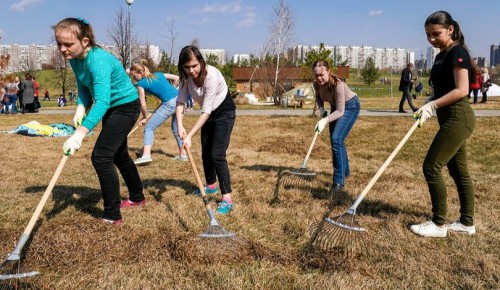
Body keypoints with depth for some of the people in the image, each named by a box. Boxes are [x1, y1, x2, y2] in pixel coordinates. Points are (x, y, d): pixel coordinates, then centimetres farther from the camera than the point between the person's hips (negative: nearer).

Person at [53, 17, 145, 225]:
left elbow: (102, 101, -44)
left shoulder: (98, 60, -33)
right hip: (111, 108, 9)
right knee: (119, 155, 20)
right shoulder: (75, 59, -7)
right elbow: (84, 89, 4)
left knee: (100, 157, -17)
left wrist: (79, 134, -52)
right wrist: (81, 108, -18)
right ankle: (137, 197, 40)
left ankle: (112, 216, -8)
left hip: (126, 106, -9)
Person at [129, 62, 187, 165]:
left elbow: (143, 104, 3)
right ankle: (183, 154, 32)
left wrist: (144, 117, 17)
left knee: (149, 128, -1)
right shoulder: (158, 74, 19)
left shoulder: (141, 84, 4)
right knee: (176, 128, 26)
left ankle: (146, 155, -18)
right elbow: (177, 78, 22)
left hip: (169, 104, -7)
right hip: (179, 99, 7)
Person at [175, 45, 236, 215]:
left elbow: (206, 110, -34)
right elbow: (180, 101, -16)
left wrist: (190, 135, -37)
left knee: (217, 154, -18)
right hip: (209, 114, 7)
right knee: (205, 153, 15)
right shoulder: (186, 76, -14)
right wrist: (180, 125, -33)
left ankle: (227, 198, -16)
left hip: (224, 113, -7)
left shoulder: (211, 76, -34)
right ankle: (211, 186, 38)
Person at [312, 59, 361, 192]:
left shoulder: (337, 84, -36)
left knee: (336, 139, -22)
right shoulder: (317, 84, -18)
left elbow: (340, 111, -35)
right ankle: (345, 171, 37)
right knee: (335, 140, 14)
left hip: (350, 106, -7)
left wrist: (325, 120, -48)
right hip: (336, 107, 8)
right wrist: (321, 109, -12)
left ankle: (339, 180, -16)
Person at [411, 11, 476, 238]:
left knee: (431, 167, -8)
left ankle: (439, 224, 3)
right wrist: (429, 107, 5)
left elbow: (461, 90, -20)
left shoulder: (457, 52, -12)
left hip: (457, 118, -10)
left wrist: (432, 105, -19)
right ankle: (467, 223, 23)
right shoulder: (441, 56, 16)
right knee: (459, 171, 13)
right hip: (452, 119, 10)